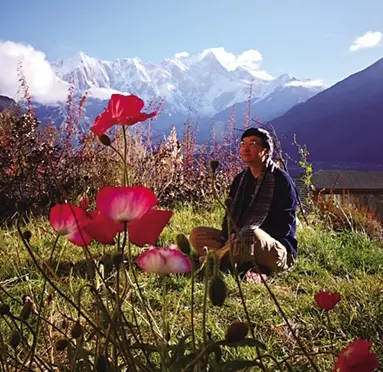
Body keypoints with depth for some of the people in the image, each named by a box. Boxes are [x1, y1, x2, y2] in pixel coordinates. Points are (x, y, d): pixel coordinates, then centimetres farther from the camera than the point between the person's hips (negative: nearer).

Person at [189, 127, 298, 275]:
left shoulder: (281, 180, -9)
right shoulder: (240, 179, 12)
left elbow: (284, 225, -15)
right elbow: (230, 214, 12)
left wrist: (239, 238, -24)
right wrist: (230, 236, -13)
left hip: (279, 253, -7)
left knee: (253, 234, -41)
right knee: (197, 234, -5)